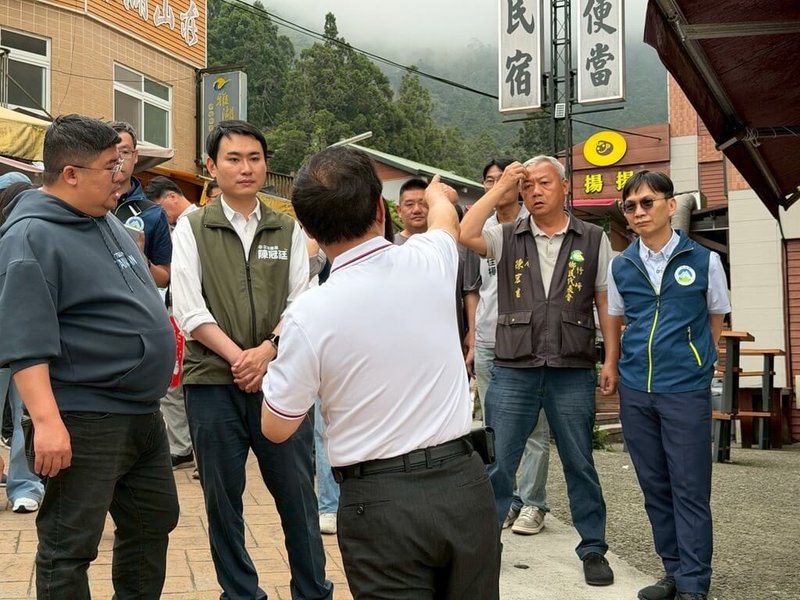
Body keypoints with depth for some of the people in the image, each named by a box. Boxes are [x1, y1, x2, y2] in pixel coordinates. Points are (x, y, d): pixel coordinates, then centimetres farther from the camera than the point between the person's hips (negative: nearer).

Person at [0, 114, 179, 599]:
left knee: (155, 521, 20)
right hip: (84, 423, -9)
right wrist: (47, 421, -30)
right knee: (70, 546, 3)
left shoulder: (107, 221, 12)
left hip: (144, 412, 9)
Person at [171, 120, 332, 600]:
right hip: (213, 381, 0)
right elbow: (189, 309, -3)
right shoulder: (192, 229, 5)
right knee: (222, 497, 8)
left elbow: (301, 303, 2)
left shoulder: (289, 231, 9)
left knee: (298, 493, 5)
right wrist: (237, 357, -13)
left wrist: (267, 350, -14)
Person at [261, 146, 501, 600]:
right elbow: (447, 219, 24)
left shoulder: (309, 313, -13)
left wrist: (282, 350, 14)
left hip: (381, 499, -3)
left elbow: (277, 427, -1)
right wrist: (438, 193, 47)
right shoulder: (430, 261, -4)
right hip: (464, 482, 4)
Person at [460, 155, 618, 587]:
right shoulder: (508, 238, 5)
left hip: (572, 372, 0)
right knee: (496, 463, 5)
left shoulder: (593, 240, 4)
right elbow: (465, 234, -14)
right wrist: (501, 186, -9)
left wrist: (611, 361, 0)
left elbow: (606, 304, 5)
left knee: (579, 464, 10)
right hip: (512, 371, 1)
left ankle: (593, 549, 23)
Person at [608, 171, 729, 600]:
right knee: (655, 488, 11)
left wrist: (693, 363, 8)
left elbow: (716, 320, 8)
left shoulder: (703, 260, -4)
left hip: (687, 390, -4)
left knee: (690, 490, 0)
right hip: (635, 390, 4)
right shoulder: (620, 266, 5)